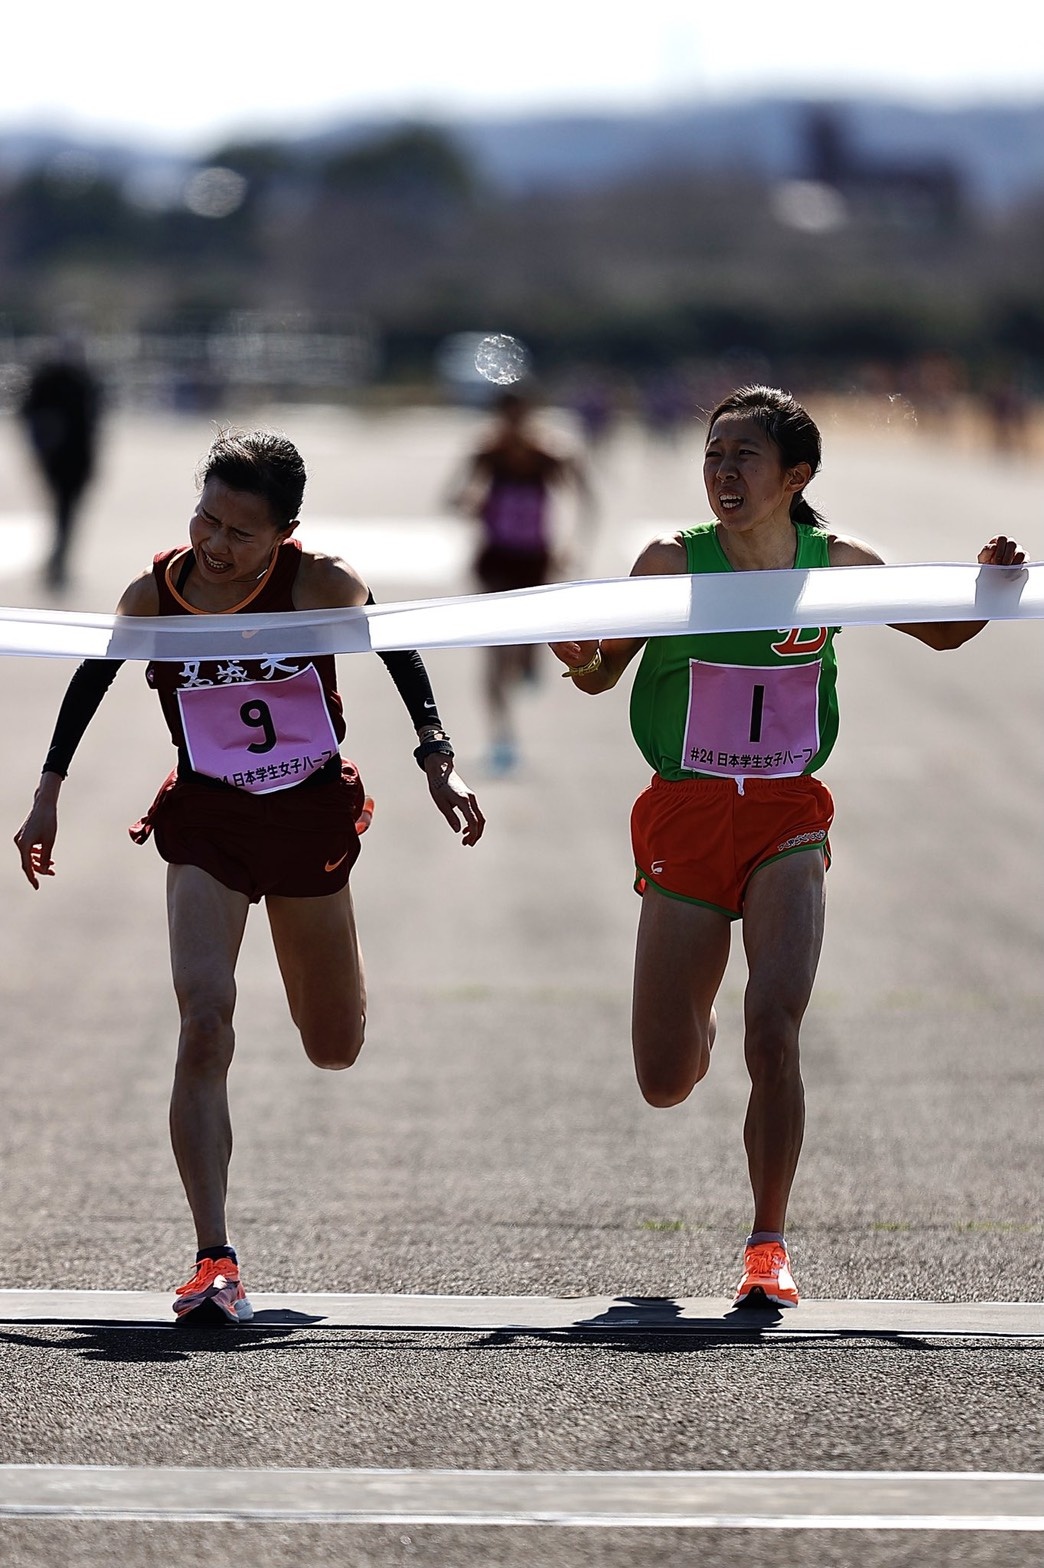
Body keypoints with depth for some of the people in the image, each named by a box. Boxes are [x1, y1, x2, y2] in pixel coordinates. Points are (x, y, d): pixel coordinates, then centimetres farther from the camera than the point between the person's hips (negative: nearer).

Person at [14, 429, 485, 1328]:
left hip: (311, 817, 1)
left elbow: (400, 654, 1)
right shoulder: (153, 596, -10)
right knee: (205, 1022, -22)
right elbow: (92, 677, 7)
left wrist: (438, 763, -7)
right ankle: (215, 1262, -25)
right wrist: (48, 797, 8)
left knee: (335, 1051, 13)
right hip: (207, 824, -1)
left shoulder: (320, 585, -14)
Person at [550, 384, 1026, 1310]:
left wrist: (988, 586, -6)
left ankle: (769, 1245, -6)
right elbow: (603, 670, 3)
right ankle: (695, 1025, 43)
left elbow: (942, 632, 15)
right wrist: (572, 650, -20)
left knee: (773, 1032, -21)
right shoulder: (672, 563, -5)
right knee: (665, 1084, 4)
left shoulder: (835, 564, -1)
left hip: (786, 821, 0)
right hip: (684, 820, 0)